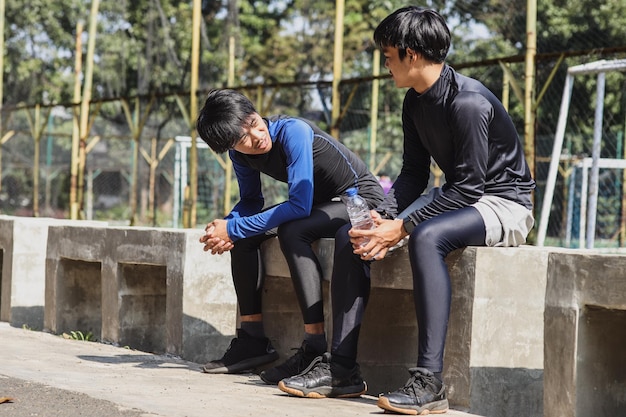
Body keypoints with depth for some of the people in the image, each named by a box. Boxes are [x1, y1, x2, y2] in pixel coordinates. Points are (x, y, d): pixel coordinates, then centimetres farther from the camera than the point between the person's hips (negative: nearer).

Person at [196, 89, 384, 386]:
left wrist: (234, 228, -29)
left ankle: (316, 348, -34)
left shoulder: (293, 132, -29)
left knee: (291, 231, -32)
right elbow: (251, 202, 8)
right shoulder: (240, 153, -7)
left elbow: (299, 206, -33)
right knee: (243, 235, -5)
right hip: (320, 203, 8)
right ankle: (253, 339, 2)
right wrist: (227, 227, -16)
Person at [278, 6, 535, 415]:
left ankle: (430, 382, -40)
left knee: (426, 236, -38)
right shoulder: (415, 103, 5)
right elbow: (414, 175, 7)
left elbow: (469, 187, -25)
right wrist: (382, 218, -11)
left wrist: (401, 228, -25)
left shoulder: (469, 102, -24)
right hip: (458, 196, 9)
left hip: (503, 204, -9)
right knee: (351, 234, -3)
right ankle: (340, 367, -4)